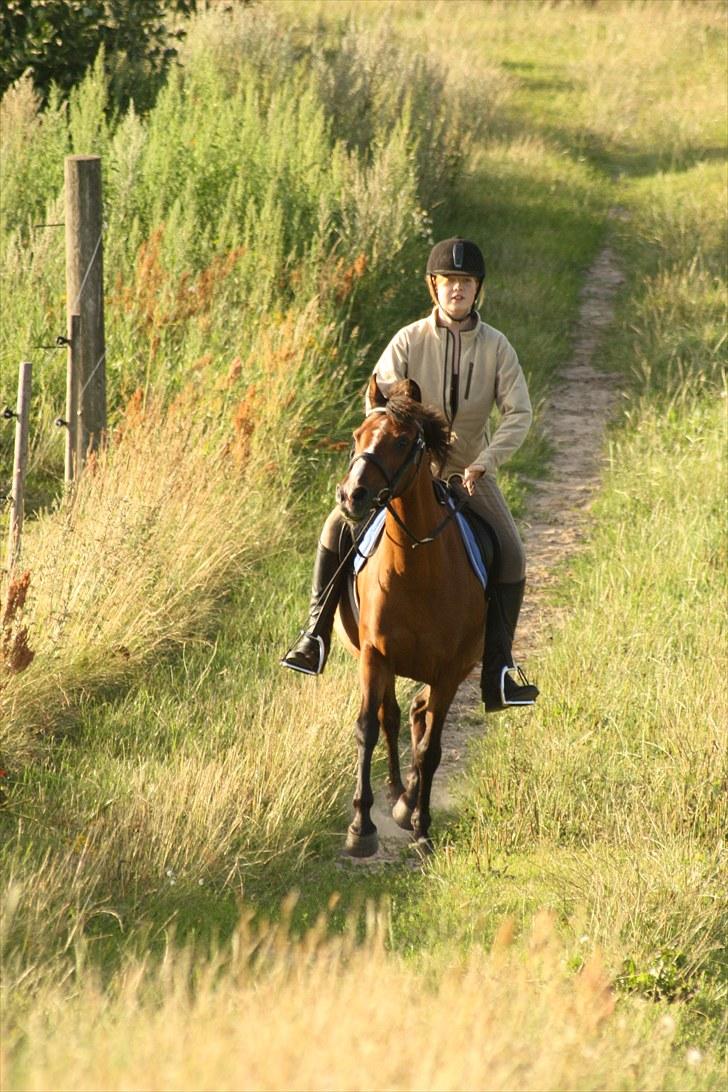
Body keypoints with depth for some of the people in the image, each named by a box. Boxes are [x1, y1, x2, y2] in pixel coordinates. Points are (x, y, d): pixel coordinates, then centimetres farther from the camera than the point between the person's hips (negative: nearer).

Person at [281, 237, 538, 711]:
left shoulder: (496, 347, -8)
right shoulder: (409, 341, -10)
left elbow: (519, 414, -9)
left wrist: (486, 460, -22)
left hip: (470, 472, 1)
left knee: (511, 557, -13)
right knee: (339, 526, -19)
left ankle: (499, 672, -8)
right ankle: (316, 637, -11)